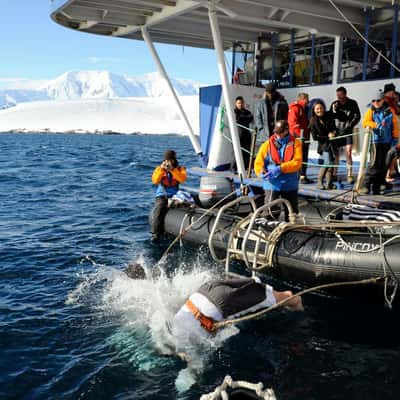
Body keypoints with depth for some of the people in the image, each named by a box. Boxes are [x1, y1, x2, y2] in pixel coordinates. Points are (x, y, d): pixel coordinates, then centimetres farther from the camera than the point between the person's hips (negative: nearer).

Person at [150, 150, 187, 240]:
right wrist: (162, 169, -14)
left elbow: (182, 179, -12)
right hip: (162, 195, 0)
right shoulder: (159, 168, 12)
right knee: (158, 210, -26)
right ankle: (155, 233, -22)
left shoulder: (180, 169, 10)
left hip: (174, 195, 0)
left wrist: (172, 169, -18)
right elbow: (155, 180, -5)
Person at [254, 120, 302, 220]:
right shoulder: (268, 144, 2)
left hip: (290, 185, 1)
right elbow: (258, 162, -3)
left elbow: (297, 162, -14)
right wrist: (262, 172, -25)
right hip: (272, 184, -1)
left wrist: (280, 168, -25)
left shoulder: (295, 143, 0)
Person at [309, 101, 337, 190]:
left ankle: (329, 183, 9)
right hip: (323, 144, -4)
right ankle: (319, 182, -5)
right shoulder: (313, 121, -8)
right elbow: (315, 137, -9)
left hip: (332, 142, 4)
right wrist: (327, 137, -14)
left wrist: (332, 132, -11)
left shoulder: (329, 116, 0)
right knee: (327, 163, -17)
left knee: (332, 163, 2)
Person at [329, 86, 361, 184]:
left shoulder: (352, 103, -1)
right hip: (337, 131, 2)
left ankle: (350, 175, -7)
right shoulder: (334, 104, 2)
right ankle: (334, 174, 15)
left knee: (348, 152, -11)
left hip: (347, 131, -2)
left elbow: (357, 116, 0)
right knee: (336, 153, 6)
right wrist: (334, 111, -17)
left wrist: (350, 126, -10)